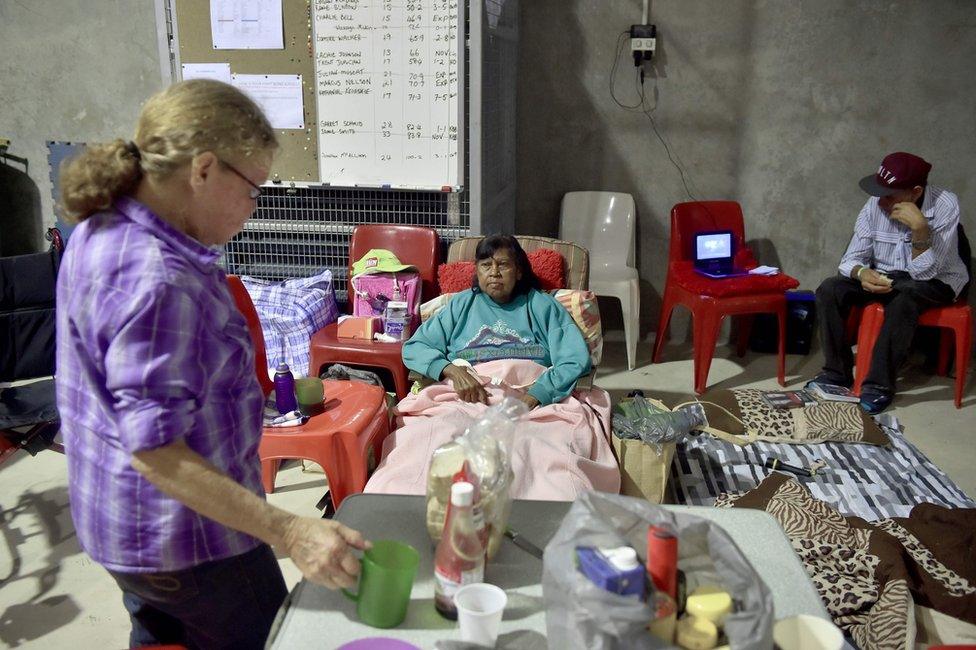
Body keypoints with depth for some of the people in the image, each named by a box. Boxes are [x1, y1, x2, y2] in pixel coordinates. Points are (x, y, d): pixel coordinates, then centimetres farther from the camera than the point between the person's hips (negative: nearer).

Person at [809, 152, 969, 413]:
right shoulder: (875, 205, -12)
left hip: (935, 281, -4)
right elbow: (851, 258, -10)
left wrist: (920, 228, -40)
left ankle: (880, 384, -29)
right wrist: (862, 273, -33)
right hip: (884, 276, 4)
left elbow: (924, 272, -26)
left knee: (903, 296, -37)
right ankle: (837, 371, -9)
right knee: (829, 289, -18)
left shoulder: (945, 206, -22)